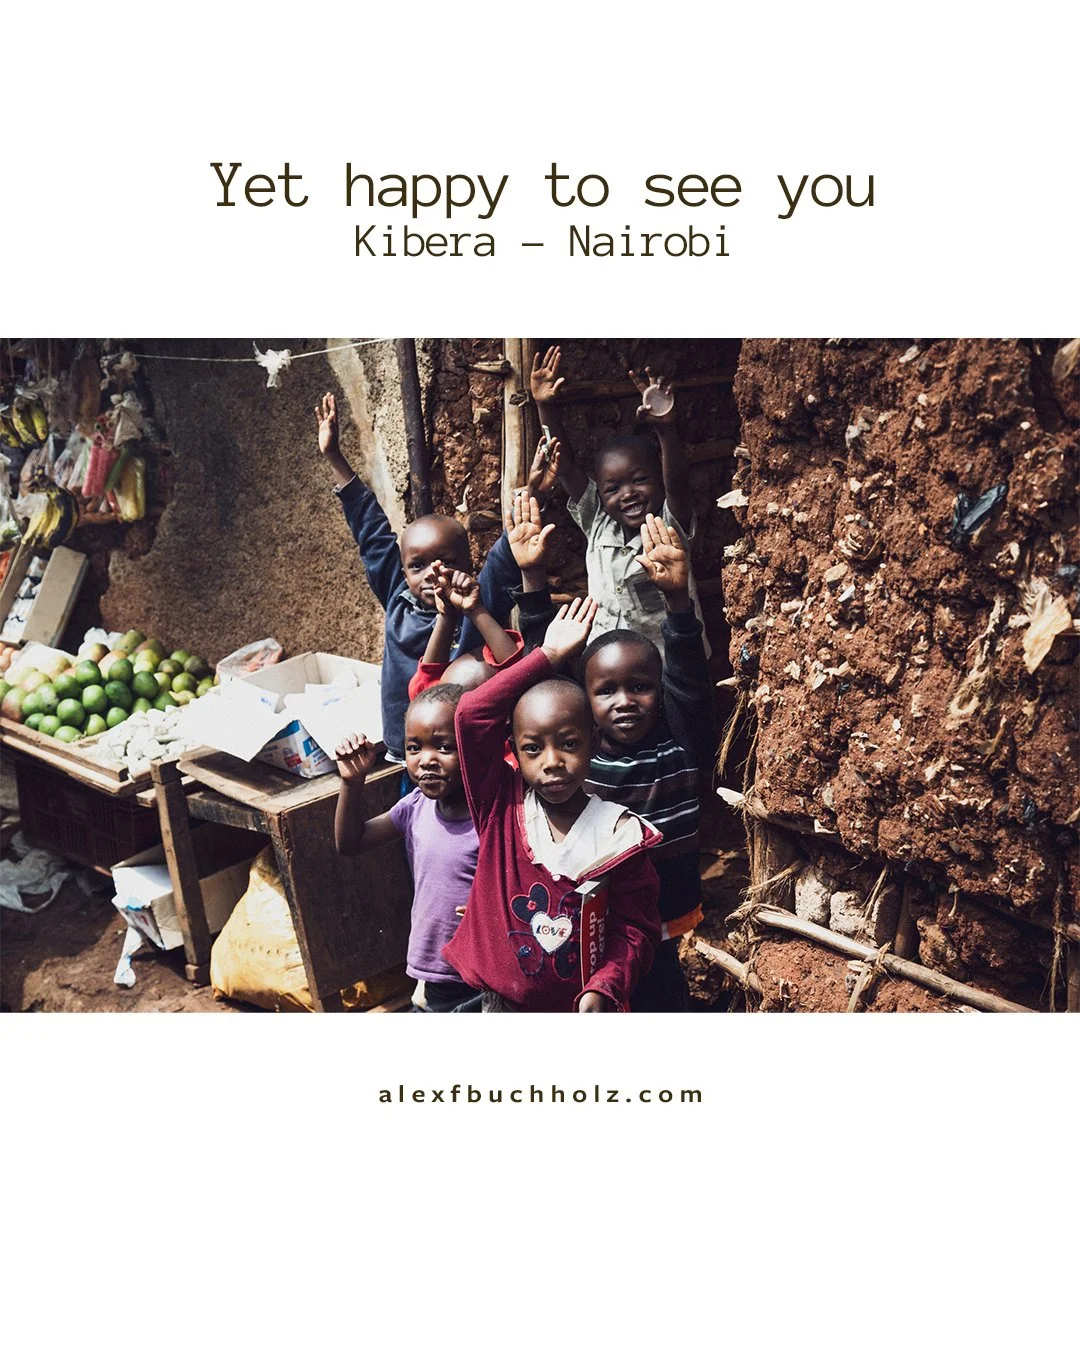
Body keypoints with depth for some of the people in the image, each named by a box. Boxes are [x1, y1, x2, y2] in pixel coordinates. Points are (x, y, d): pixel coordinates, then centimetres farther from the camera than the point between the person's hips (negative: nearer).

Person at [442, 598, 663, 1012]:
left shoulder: (617, 836, -10)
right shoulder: (501, 807, -8)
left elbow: (635, 929, -5)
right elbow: (473, 713, -16)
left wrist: (601, 990, -21)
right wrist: (547, 656, -13)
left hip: (581, 1008, -1)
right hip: (502, 1003, 1)